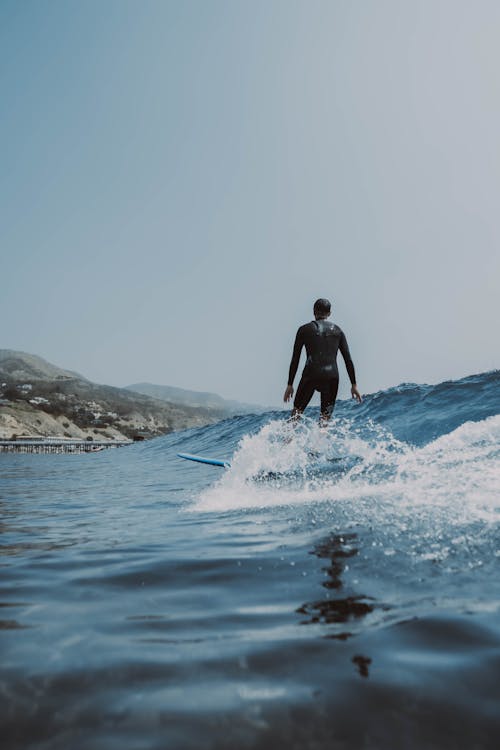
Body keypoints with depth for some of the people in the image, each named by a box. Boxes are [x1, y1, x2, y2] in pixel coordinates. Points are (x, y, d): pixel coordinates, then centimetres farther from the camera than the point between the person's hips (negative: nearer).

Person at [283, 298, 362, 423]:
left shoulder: (304, 329, 7)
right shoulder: (337, 331, 12)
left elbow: (295, 360, 5)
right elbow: (348, 360, 9)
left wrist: (290, 384, 9)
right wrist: (354, 385, 13)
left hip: (311, 375, -1)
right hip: (332, 376, 2)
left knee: (297, 410, 12)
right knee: (326, 415, 9)